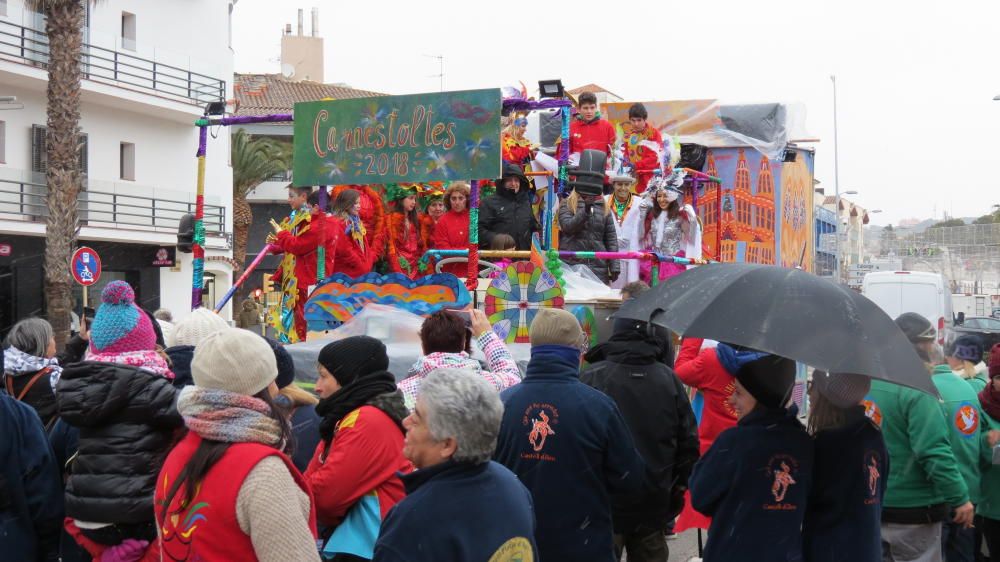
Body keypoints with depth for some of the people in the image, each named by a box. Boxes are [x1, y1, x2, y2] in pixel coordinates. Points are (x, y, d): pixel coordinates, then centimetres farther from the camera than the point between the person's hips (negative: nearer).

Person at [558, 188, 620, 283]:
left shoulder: (604, 207, 12)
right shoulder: (567, 204, 5)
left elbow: (611, 238, 9)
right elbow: (567, 226, -10)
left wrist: (614, 267, 2)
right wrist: (585, 210, -22)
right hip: (572, 264, -2)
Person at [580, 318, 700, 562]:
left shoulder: (591, 377, -10)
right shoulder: (669, 379, 0)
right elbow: (689, 441, 3)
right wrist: (678, 487, 15)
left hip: (604, 505, -3)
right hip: (654, 506, 3)